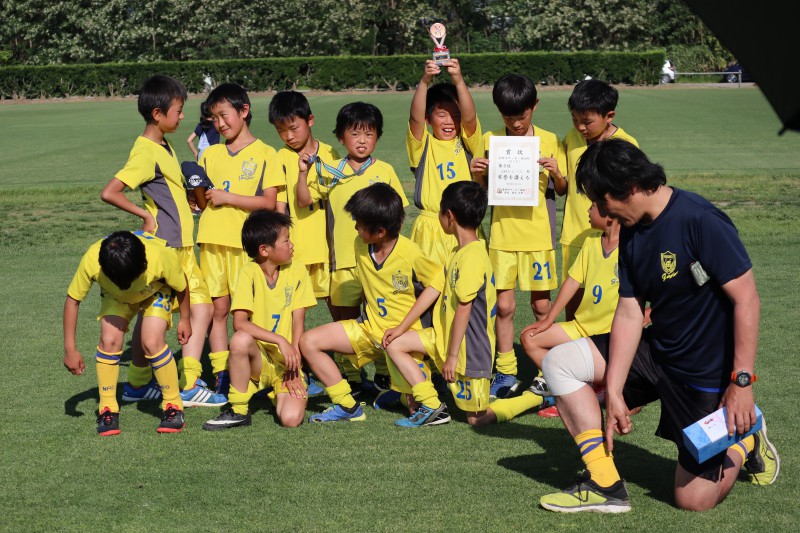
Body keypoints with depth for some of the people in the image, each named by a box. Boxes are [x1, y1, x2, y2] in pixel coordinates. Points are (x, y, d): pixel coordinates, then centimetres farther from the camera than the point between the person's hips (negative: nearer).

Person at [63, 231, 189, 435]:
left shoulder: (161, 255, -41)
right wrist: (70, 348, -18)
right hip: (115, 296, 2)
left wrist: (185, 319, -3)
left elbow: (181, 286, -17)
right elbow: (73, 299, -20)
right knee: (109, 340, -21)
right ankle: (107, 409, -4)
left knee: (152, 342, -23)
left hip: (157, 293, -2)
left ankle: (173, 405, -4)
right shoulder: (91, 260, -37)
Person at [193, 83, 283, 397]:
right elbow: (203, 203, 15)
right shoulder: (210, 154, 14)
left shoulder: (264, 154, 1)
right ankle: (221, 377, 9)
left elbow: (269, 202, -7)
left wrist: (227, 197, -10)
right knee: (218, 309, 4)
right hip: (212, 241, 4)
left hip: (246, 241, -4)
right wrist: (199, 188, -6)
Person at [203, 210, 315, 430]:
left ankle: (281, 392, 15)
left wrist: (294, 364, -10)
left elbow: (298, 321, -2)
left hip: (287, 361, 1)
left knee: (291, 418, -23)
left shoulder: (297, 270, -1)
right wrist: (280, 340, -28)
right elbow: (239, 323, -21)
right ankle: (238, 410, -15)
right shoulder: (249, 273, -10)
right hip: (259, 358, -1)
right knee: (241, 340, -36)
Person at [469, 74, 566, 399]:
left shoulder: (549, 141, 1)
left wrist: (555, 172, -15)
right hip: (502, 235, 1)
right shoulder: (490, 140, 4)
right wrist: (477, 174, -11)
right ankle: (506, 373, 13)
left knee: (542, 305, 3)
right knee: (504, 305, 3)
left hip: (539, 235, -1)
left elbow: (562, 190, 5)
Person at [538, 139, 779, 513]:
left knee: (694, 500, -5)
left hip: (708, 370, -7)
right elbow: (629, 314, 0)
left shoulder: (700, 221, -23)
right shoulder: (631, 233, 1)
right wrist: (613, 392, -6)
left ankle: (744, 441, 26)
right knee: (559, 361, -5)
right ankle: (604, 485, -2)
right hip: (657, 352, 7)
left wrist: (742, 382, -27)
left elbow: (746, 298, -23)